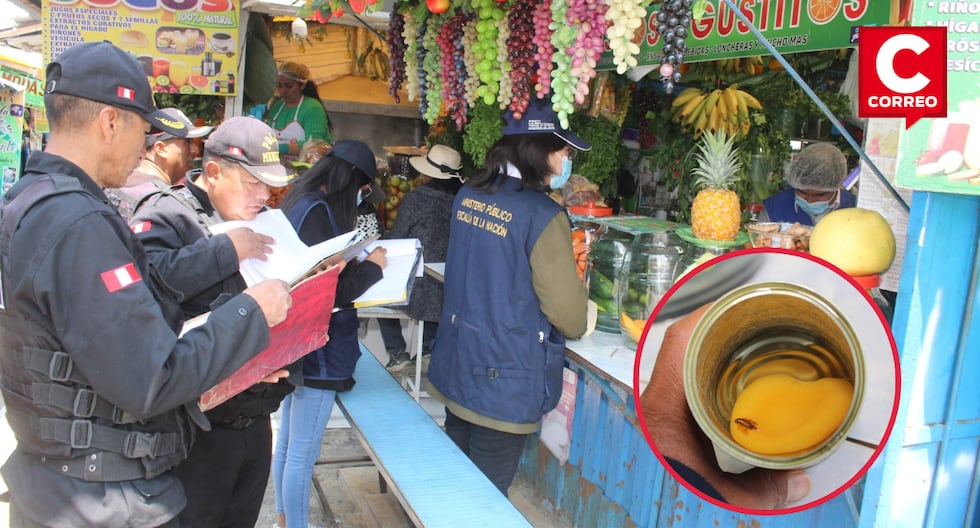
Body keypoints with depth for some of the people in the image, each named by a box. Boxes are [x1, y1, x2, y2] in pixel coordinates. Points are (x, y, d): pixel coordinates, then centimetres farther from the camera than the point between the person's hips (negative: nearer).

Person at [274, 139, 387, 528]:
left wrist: (355, 263, 5)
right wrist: (372, 266, -10)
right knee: (302, 455, 4)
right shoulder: (318, 212, -21)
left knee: (287, 443, 22)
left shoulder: (299, 202, 9)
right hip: (317, 350, -10)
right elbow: (328, 293, -23)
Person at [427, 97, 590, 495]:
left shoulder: (469, 195, 1)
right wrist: (579, 320, 7)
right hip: (505, 381, -7)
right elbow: (569, 316, -16)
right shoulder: (543, 216, -21)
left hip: (456, 366, 7)